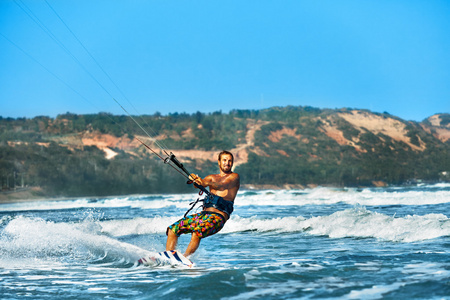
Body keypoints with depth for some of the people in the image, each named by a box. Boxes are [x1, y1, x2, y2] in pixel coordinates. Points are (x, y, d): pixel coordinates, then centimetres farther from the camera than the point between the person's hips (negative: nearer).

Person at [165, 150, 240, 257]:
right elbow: (201, 182, 2)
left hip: (218, 216, -6)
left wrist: (205, 182, -35)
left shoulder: (234, 176, 6)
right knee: (172, 229, -6)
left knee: (197, 232, -34)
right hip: (204, 213, 6)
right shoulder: (212, 177, 23)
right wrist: (194, 179, -24)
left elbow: (221, 185, -15)